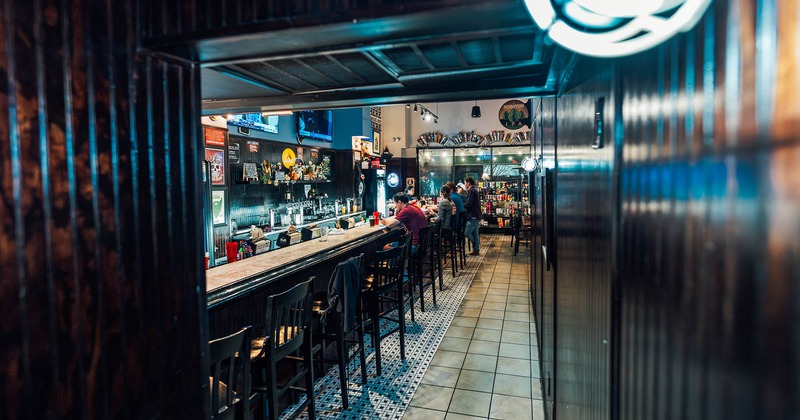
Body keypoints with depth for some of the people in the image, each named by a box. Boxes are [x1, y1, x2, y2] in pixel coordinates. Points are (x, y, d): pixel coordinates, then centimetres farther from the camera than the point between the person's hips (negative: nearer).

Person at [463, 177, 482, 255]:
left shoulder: (471, 191, -14)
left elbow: (468, 204, -21)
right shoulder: (475, 191, 18)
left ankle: (476, 249, 5)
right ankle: (476, 250, 16)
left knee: (467, 233, -8)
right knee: (475, 234, 12)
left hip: (473, 216, -10)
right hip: (476, 216, 10)